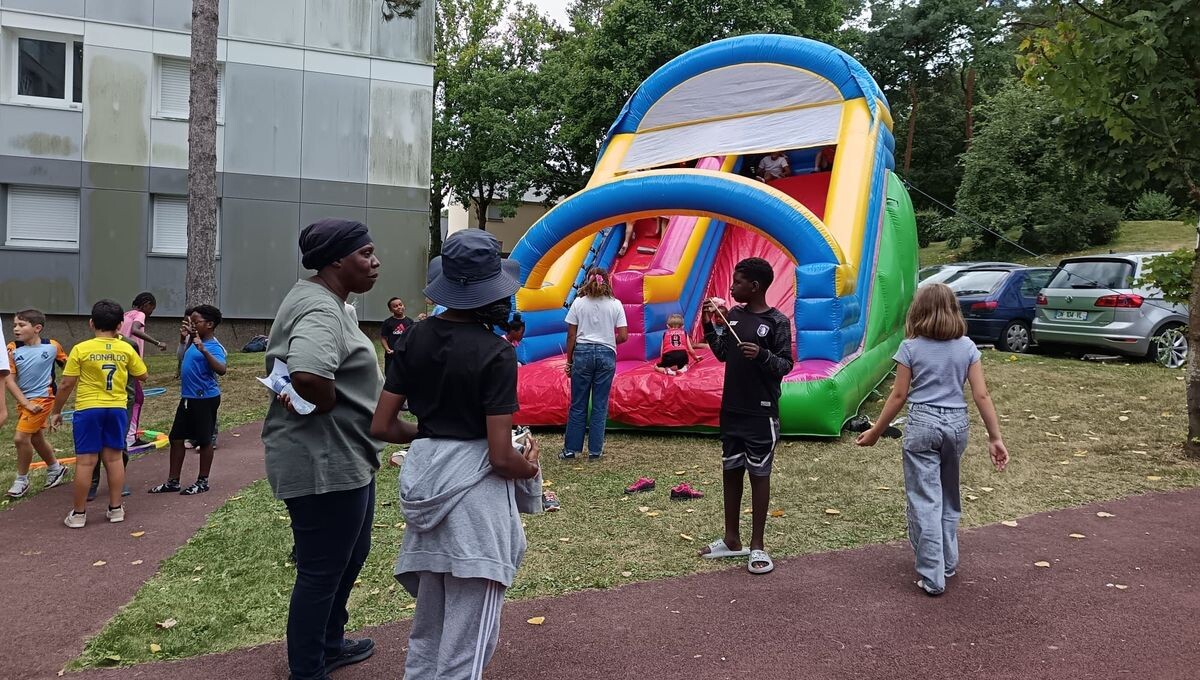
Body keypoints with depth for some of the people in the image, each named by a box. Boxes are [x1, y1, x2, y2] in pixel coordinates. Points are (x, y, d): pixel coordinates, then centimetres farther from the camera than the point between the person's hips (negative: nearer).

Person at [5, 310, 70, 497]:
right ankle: (55, 469, 39)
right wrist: (26, 403, -12)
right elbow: (9, 379, -6)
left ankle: (22, 479, 8)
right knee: (36, 438, 17)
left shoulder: (52, 346, -10)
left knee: (21, 438, -11)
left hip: (42, 398, -5)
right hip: (23, 400, 5)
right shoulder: (12, 349, -5)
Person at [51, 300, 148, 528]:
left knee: (85, 461, 3)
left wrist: (56, 411, 4)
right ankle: (115, 508, 17)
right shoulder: (126, 349, -2)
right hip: (117, 409, 2)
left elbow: (67, 384, -7)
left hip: (88, 409, -2)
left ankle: (79, 513, 11)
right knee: (114, 458, 11)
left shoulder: (81, 349, -9)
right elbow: (142, 375, 8)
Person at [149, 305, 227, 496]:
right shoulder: (196, 341, 10)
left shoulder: (214, 347, -17)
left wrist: (203, 350, -43)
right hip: (187, 397, 9)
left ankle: (203, 482, 16)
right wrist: (189, 335, 26)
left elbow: (221, 370, -36)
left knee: (204, 440, 3)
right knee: (176, 438, 11)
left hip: (205, 399, -9)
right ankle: (172, 482, 20)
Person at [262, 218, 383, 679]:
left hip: (342, 459, 11)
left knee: (350, 554, 26)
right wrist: (328, 406, -23)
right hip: (324, 464, -11)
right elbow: (308, 374, -42)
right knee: (321, 570, 6)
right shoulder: (321, 310, -23)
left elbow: (294, 365, 24)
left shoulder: (322, 301, 11)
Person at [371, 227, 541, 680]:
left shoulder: (415, 339, 1)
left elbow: (382, 426, 2)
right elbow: (500, 457, -18)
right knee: (467, 641, 7)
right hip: (474, 493, -6)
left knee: (428, 624, 25)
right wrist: (529, 468, 3)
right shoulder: (495, 353, -16)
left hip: (428, 486, 7)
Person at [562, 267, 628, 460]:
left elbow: (571, 336, 1)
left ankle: (570, 449, 11)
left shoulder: (578, 303, 1)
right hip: (606, 355, 0)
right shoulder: (615, 304, 1)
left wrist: (569, 361, 9)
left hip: (582, 353, 0)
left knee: (577, 404, 6)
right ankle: (595, 450, 11)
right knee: (600, 405, 6)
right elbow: (623, 336, -2)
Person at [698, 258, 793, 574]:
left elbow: (786, 365, -11)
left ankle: (757, 546, 13)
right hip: (731, 409, 6)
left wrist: (762, 355, -29)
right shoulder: (732, 315, 6)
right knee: (731, 471, 12)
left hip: (761, 413, -6)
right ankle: (731, 539, 25)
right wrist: (709, 326, 3)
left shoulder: (777, 322, -11)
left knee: (759, 474, 3)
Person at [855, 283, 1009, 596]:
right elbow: (982, 396, -2)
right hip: (957, 423, 4)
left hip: (922, 423, -4)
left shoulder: (911, 347, -7)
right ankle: (948, 562, 32)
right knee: (949, 496, 20)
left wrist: (876, 432, 3)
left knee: (926, 500, 1)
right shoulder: (967, 347, 1)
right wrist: (995, 437, 3)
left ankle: (932, 576, 3)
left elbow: (899, 395, -6)